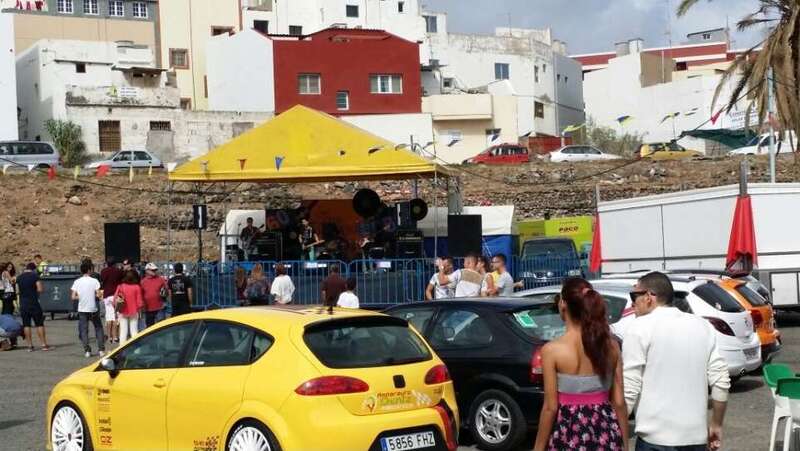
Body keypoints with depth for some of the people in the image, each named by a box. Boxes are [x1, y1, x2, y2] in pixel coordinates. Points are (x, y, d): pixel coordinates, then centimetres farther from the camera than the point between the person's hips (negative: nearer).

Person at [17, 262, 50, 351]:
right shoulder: (35, 276, -7)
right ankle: (44, 344, -2)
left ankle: (30, 345, 5)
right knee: (39, 324, 1)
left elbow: (18, 290, 14)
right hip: (33, 303, -4)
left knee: (26, 325, 7)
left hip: (23, 304, 4)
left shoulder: (19, 278, 7)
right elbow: (40, 289, -11)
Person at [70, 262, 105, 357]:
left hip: (82, 310, 1)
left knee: (83, 330, 7)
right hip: (93, 309, -1)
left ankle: (87, 350, 4)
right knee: (98, 328, 11)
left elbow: (73, 297, -5)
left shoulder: (77, 282, -2)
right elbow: (98, 295, -13)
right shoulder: (94, 281, -8)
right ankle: (101, 349, 7)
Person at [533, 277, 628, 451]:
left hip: (570, 434, -4)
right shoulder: (611, 345, 0)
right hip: (606, 432, 4)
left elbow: (550, 407, -10)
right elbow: (619, 402, 3)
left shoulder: (552, 350, -11)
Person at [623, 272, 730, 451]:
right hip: (696, 435, 6)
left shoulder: (640, 328, -6)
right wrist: (716, 425, 19)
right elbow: (721, 382, 8)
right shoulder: (702, 326, 11)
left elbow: (629, 388, -11)